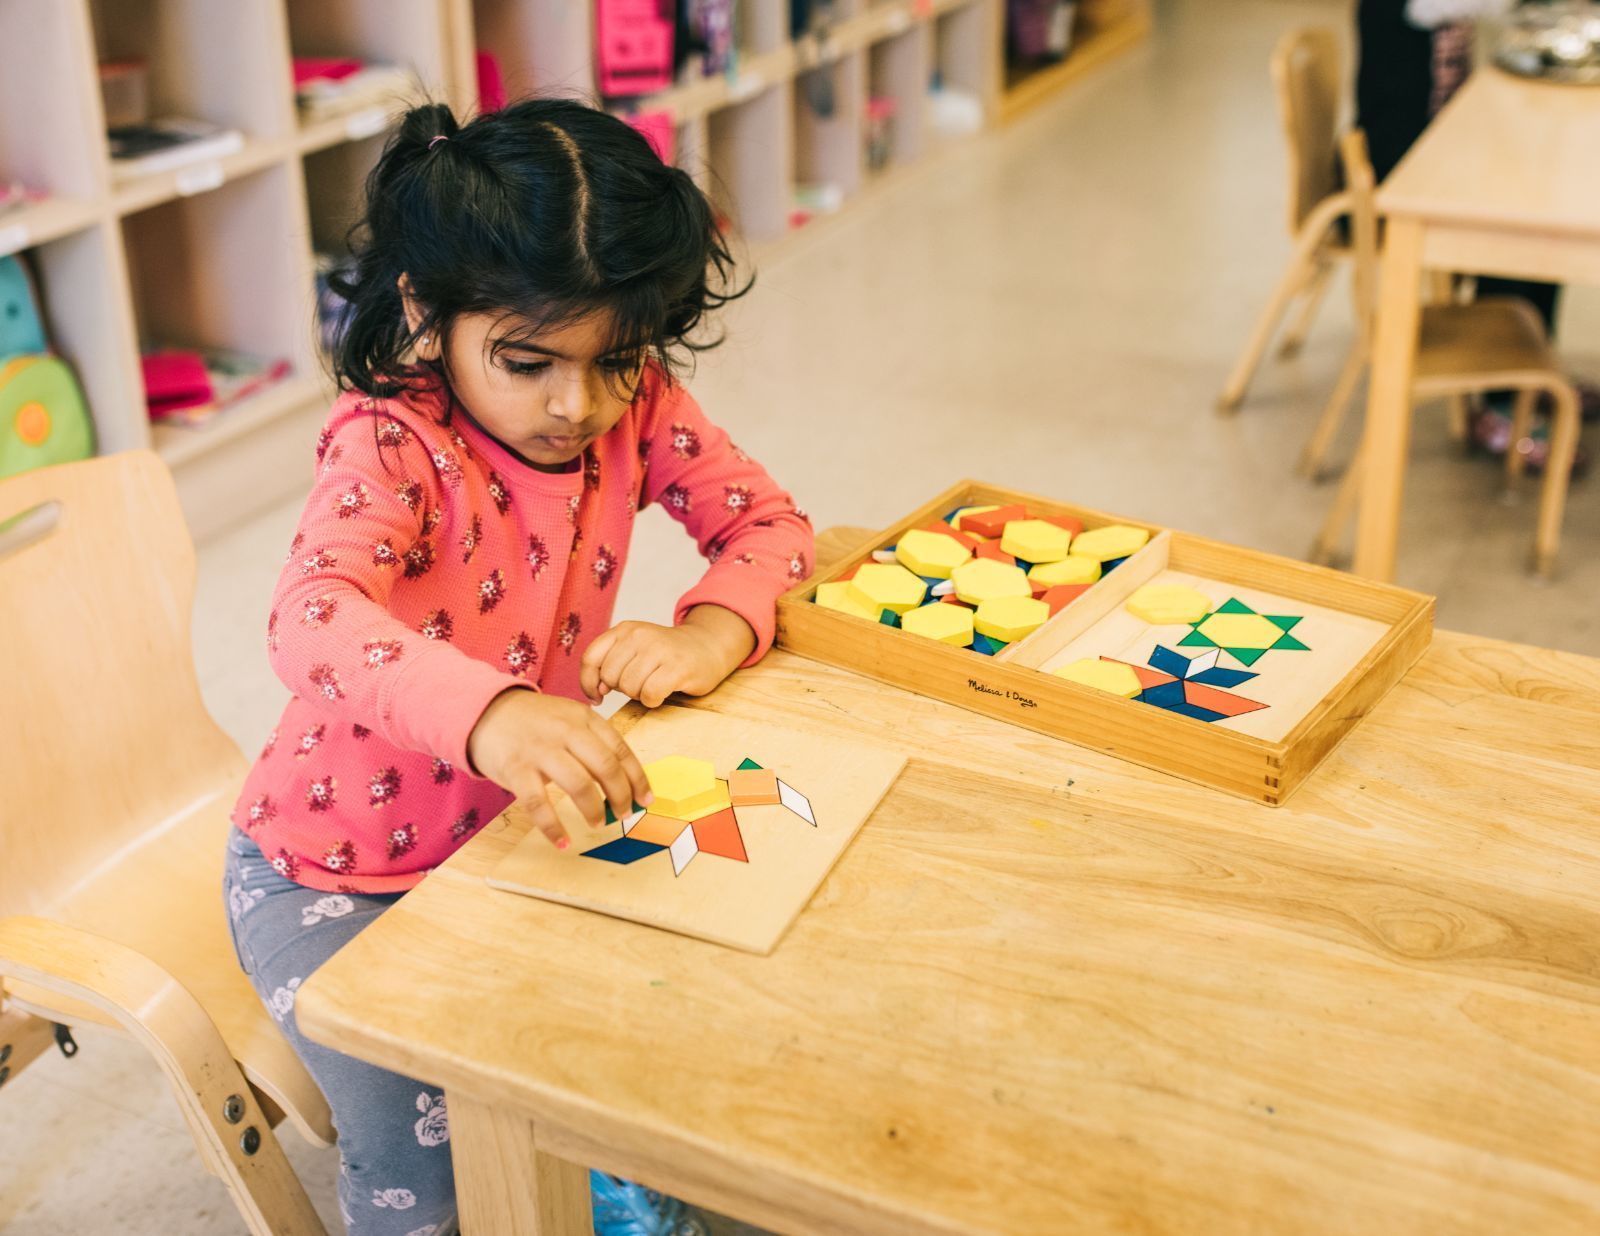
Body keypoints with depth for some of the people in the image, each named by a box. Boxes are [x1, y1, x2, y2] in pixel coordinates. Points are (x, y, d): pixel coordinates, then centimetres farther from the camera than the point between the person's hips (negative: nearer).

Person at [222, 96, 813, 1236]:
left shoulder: (635, 406, -11)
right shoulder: (392, 446, -28)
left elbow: (770, 522, -7)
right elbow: (312, 618, -46)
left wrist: (709, 634, -31)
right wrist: (490, 714, -67)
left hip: (514, 831, 5)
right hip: (338, 872, -4)